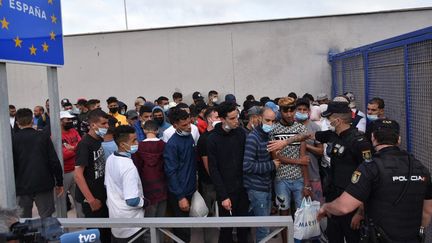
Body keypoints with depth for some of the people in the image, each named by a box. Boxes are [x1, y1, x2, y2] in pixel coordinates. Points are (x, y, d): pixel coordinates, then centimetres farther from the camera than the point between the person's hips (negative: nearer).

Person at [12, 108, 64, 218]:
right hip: (44, 185, 0)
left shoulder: (13, 139, -2)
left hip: (22, 187, 0)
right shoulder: (43, 136, -2)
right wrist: (59, 183, 2)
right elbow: (54, 161, -5)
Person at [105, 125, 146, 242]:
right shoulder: (129, 167, -29)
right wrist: (144, 202, -11)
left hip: (115, 217, 8)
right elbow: (132, 201, -29)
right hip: (129, 224, -8)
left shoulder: (110, 159, -2)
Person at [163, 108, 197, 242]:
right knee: (183, 230, 3)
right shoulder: (172, 144, -19)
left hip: (190, 189, 7)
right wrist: (180, 197, -20)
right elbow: (171, 173, -19)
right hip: (179, 194, -7)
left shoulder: (189, 137, 3)